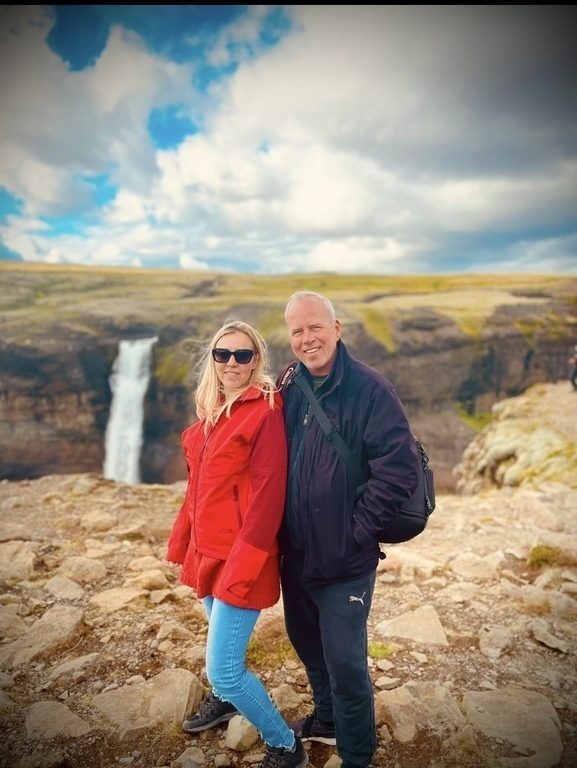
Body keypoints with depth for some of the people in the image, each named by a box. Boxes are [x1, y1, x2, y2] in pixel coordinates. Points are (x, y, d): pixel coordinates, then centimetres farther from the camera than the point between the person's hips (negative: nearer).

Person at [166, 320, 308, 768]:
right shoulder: (211, 412, 7)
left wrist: (243, 564, -21)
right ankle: (225, 701, 56)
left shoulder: (266, 410, -17)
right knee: (223, 641, 27)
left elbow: (268, 493, -21)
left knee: (224, 668, -3)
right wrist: (182, 540, 16)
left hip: (241, 557, -7)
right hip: (208, 550, 7)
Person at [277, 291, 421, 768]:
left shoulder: (369, 389, -17)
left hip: (344, 561, -6)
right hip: (295, 553, 6)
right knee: (307, 644, 24)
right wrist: (279, 529, 6)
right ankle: (326, 721, 51)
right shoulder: (289, 387, 1)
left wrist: (359, 529, -17)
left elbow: (400, 469, -22)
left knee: (344, 663, 7)